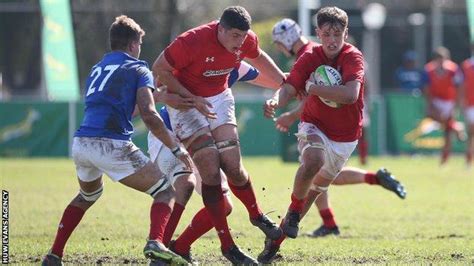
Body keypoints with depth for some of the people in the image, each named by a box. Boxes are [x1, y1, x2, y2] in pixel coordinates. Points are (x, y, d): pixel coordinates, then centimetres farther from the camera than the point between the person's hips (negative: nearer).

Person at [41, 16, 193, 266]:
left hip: (80, 143, 6)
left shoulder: (96, 69, 26)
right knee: (165, 191, 4)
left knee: (88, 195, 35)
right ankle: (155, 242, -24)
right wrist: (176, 149, -1)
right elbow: (149, 115, -7)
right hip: (111, 145, -6)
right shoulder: (138, 69, 5)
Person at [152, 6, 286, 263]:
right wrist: (191, 98, -24)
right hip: (186, 102, -4)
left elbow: (258, 58, 13)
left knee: (233, 166, -8)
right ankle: (227, 246, -6)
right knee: (211, 172, -12)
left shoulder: (246, 40, -12)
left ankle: (257, 215, 21)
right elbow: (159, 69, -19)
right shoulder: (191, 41, -29)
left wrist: (284, 82, 20)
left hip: (219, 99, 4)